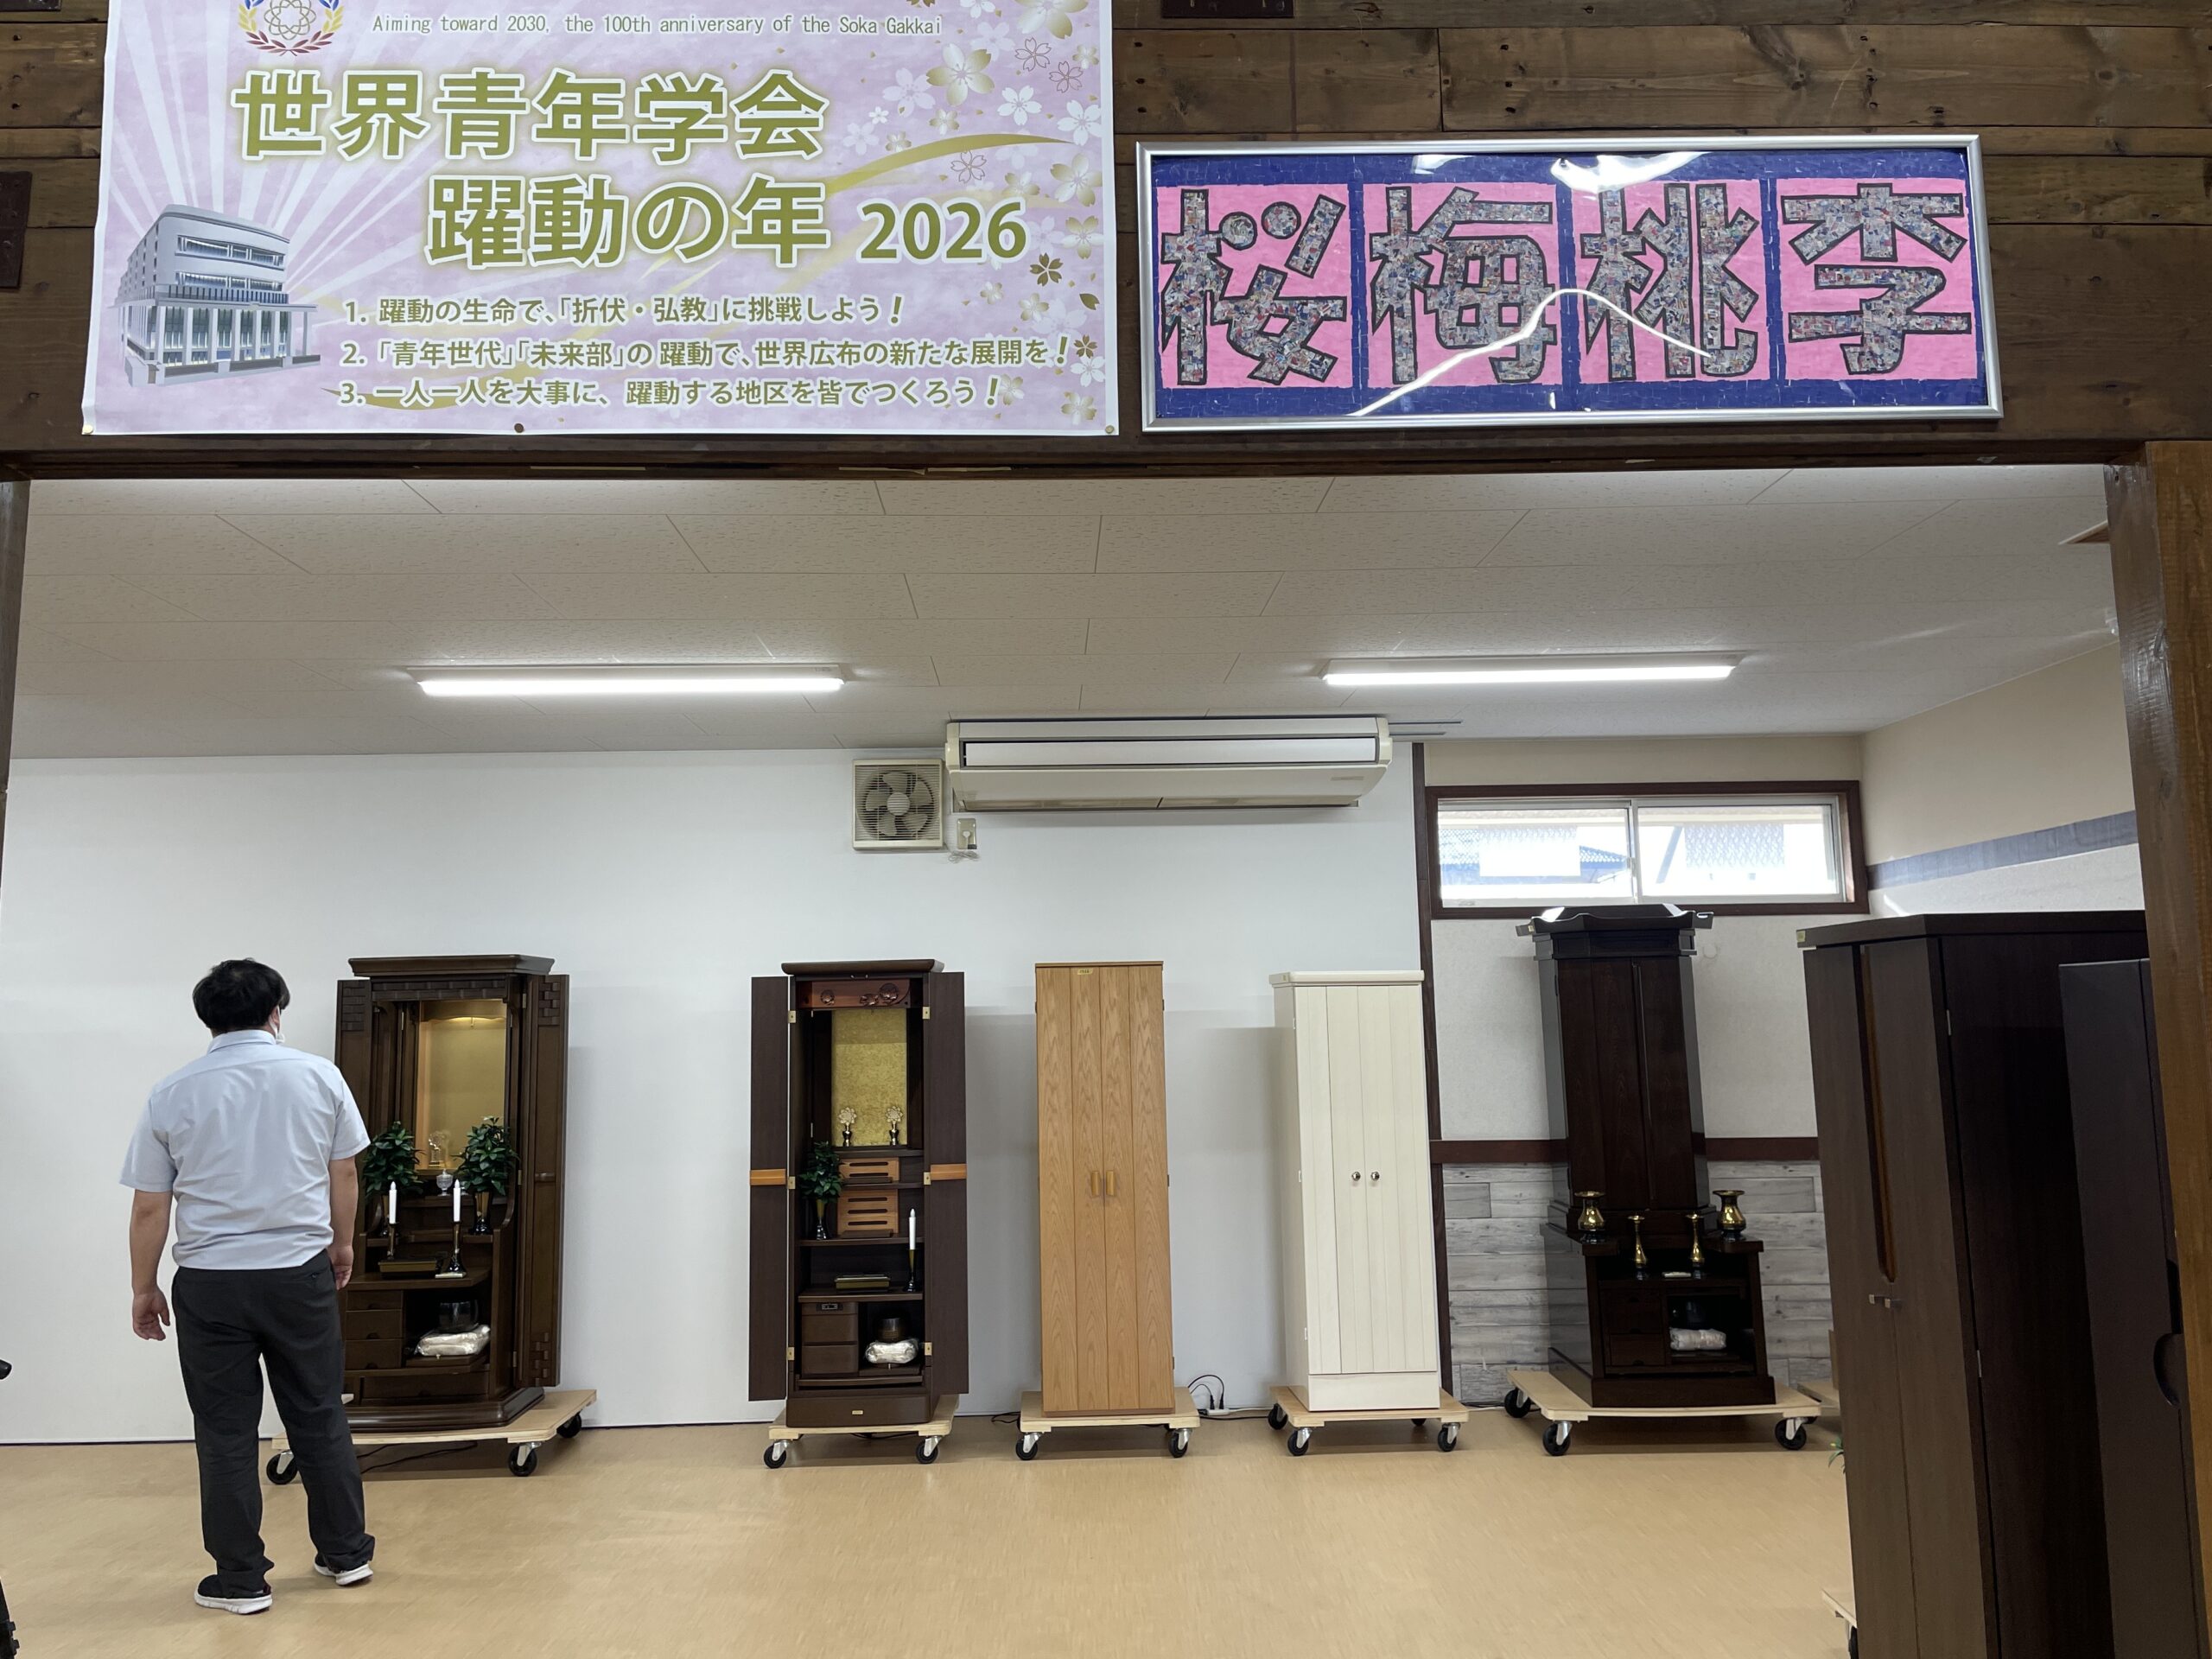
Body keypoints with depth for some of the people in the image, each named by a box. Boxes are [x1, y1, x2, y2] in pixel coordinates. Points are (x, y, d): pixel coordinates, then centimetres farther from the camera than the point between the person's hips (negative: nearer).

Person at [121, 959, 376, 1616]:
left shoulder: (172, 1093, -3)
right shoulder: (319, 1076, -3)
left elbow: (148, 1208, -1)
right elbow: (344, 1174, 4)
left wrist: (143, 1288, 12)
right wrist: (341, 1242, 20)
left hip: (210, 1284, 0)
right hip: (300, 1275, 1)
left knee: (226, 1432, 9)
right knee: (319, 1418, 13)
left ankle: (240, 1579, 16)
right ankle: (346, 1551, 23)